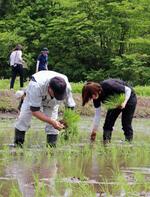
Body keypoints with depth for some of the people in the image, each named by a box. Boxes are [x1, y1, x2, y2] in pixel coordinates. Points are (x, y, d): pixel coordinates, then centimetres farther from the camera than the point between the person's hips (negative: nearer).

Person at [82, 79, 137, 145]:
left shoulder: (108, 86, -38)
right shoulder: (96, 98, -17)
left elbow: (128, 90, -26)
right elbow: (97, 115, -10)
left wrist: (124, 103, -37)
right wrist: (94, 132, -11)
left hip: (128, 97, -6)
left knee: (126, 123, -9)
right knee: (108, 121, -6)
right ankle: (106, 141, -5)